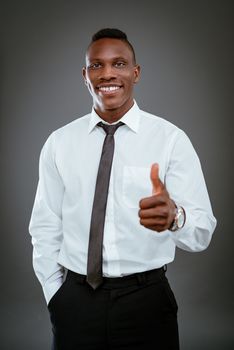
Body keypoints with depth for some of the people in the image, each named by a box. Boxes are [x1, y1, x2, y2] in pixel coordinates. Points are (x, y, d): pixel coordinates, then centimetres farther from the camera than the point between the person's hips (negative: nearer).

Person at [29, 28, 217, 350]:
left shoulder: (171, 139, -7)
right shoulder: (59, 142, 1)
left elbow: (202, 232, -15)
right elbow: (45, 228, 4)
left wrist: (174, 215, -35)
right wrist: (57, 296, 0)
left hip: (146, 300, -1)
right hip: (75, 301, 2)